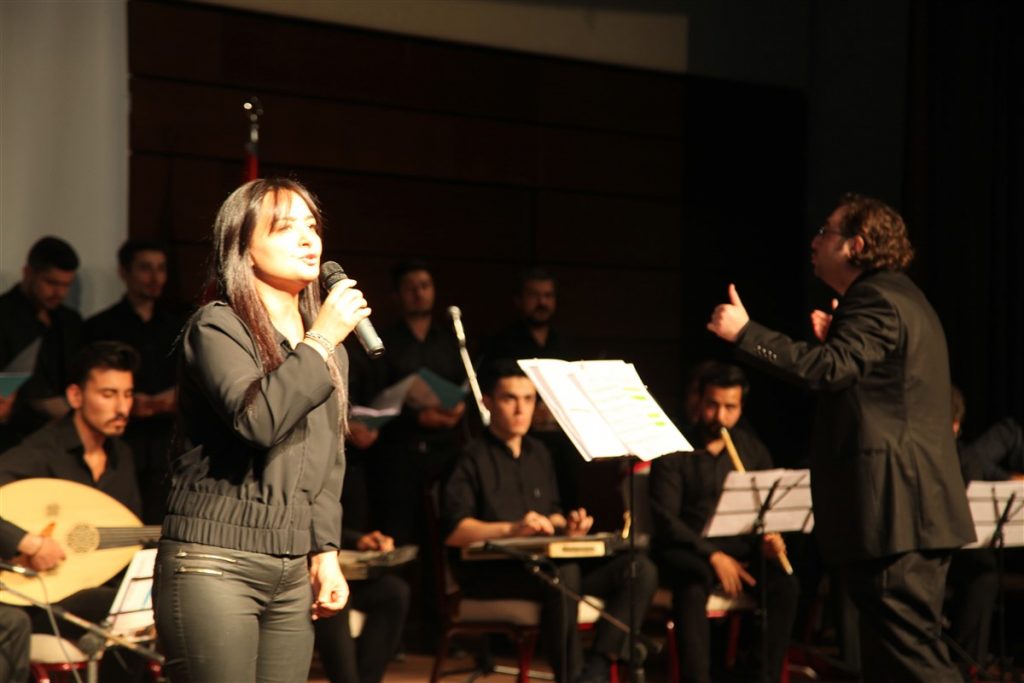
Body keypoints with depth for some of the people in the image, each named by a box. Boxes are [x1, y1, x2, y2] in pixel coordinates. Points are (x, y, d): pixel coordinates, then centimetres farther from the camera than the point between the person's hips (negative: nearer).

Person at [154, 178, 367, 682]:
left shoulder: (327, 347, 17)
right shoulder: (217, 327, -6)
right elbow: (257, 419, -23)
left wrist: (325, 551, 12)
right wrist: (321, 341, -16)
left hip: (292, 573, 7)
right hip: (214, 564, -7)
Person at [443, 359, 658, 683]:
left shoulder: (538, 454, 22)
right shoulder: (471, 458, -1)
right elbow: (452, 531, -12)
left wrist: (565, 525, 4)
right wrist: (512, 529, -23)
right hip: (488, 573, -7)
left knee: (640, 569, -15)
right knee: (564, 574, -39)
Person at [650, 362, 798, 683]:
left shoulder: (753, 449, 12)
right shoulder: (674, 449, -1)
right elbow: (665, 519, -8)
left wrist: (770, 536, -12)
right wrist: (712, 556, -20)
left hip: (741, 548, 4)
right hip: (687, 551, -4)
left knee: (785, 583, -25)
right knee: (694, 583, -37)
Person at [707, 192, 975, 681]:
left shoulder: (875, 301, -13)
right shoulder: (898, 297, 21)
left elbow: (829, 370, -29)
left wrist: (745, 333, -28)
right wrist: (834, 341, 18)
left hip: (894, 509, -11)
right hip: (916, 512, 11)